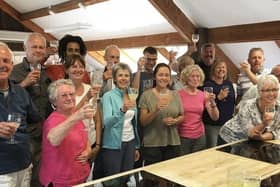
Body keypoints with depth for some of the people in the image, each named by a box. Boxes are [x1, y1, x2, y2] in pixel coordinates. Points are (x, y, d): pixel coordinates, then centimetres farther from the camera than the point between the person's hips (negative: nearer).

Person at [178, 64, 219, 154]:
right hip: (182, 137, -3)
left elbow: (215, 117, -1)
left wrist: (212, 102, -16)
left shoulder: (204, 95, 3)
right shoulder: (179, 94, -7)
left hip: (200, 137, 3)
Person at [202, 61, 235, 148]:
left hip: (228, 123, 5)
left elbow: (234, 101, 17)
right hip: (212, 124, -5)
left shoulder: (229, 84, 11)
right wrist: (218, 97, -22)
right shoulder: (208, 85, -6)